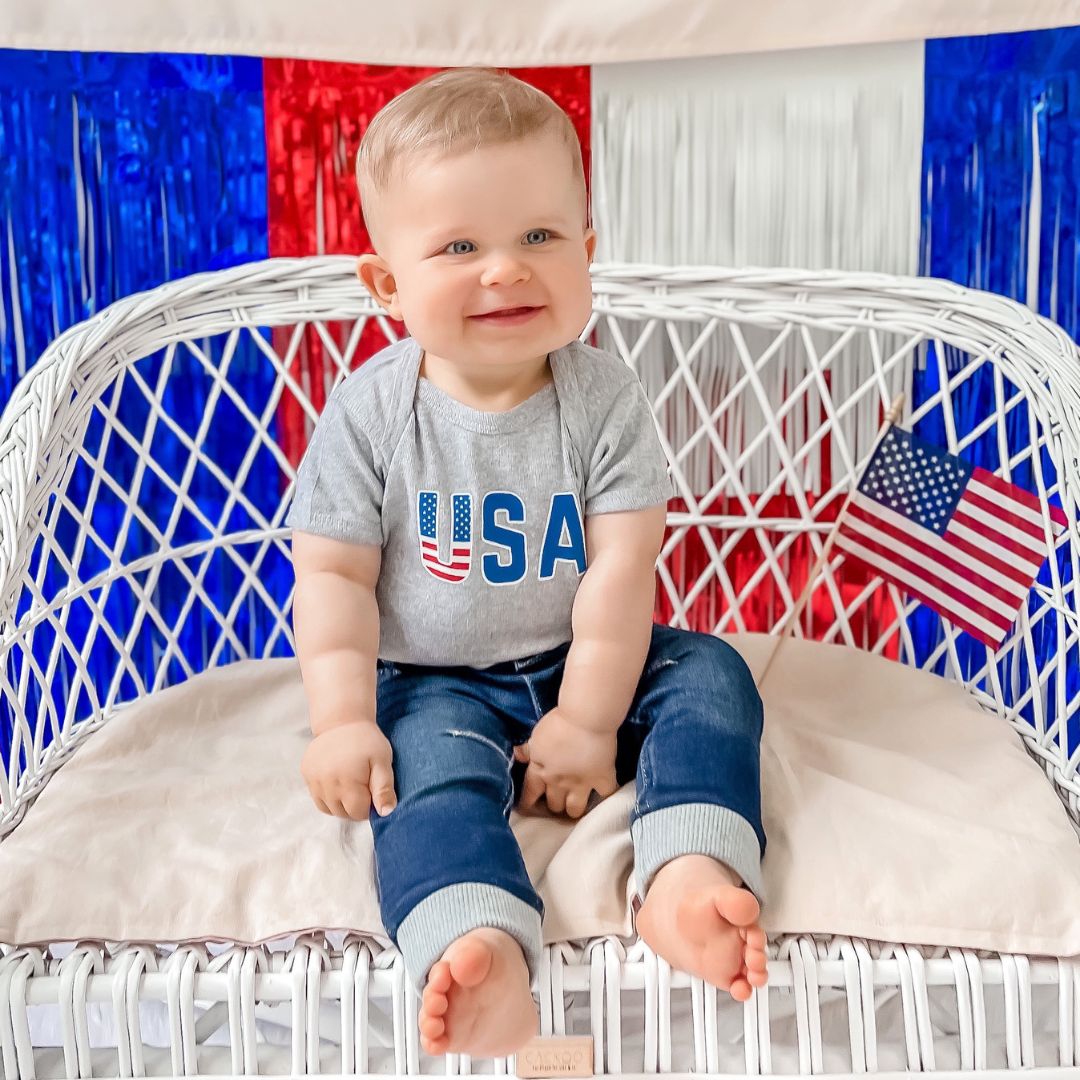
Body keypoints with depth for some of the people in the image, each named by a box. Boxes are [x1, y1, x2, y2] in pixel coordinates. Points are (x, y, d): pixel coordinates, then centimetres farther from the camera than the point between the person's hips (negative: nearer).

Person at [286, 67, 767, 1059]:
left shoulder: (604, 398, -8)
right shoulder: (369, 412, -10)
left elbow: (623, 570, -12)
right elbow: (333, 576, -8)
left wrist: (590, 721, -15)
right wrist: (343, 720, -18)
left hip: (579, 663, 2)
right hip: (433, 685, -2)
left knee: (711, 675, -17)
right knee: (432, 762, -30)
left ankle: (686, 875, -32)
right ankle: (477, 944, -47)